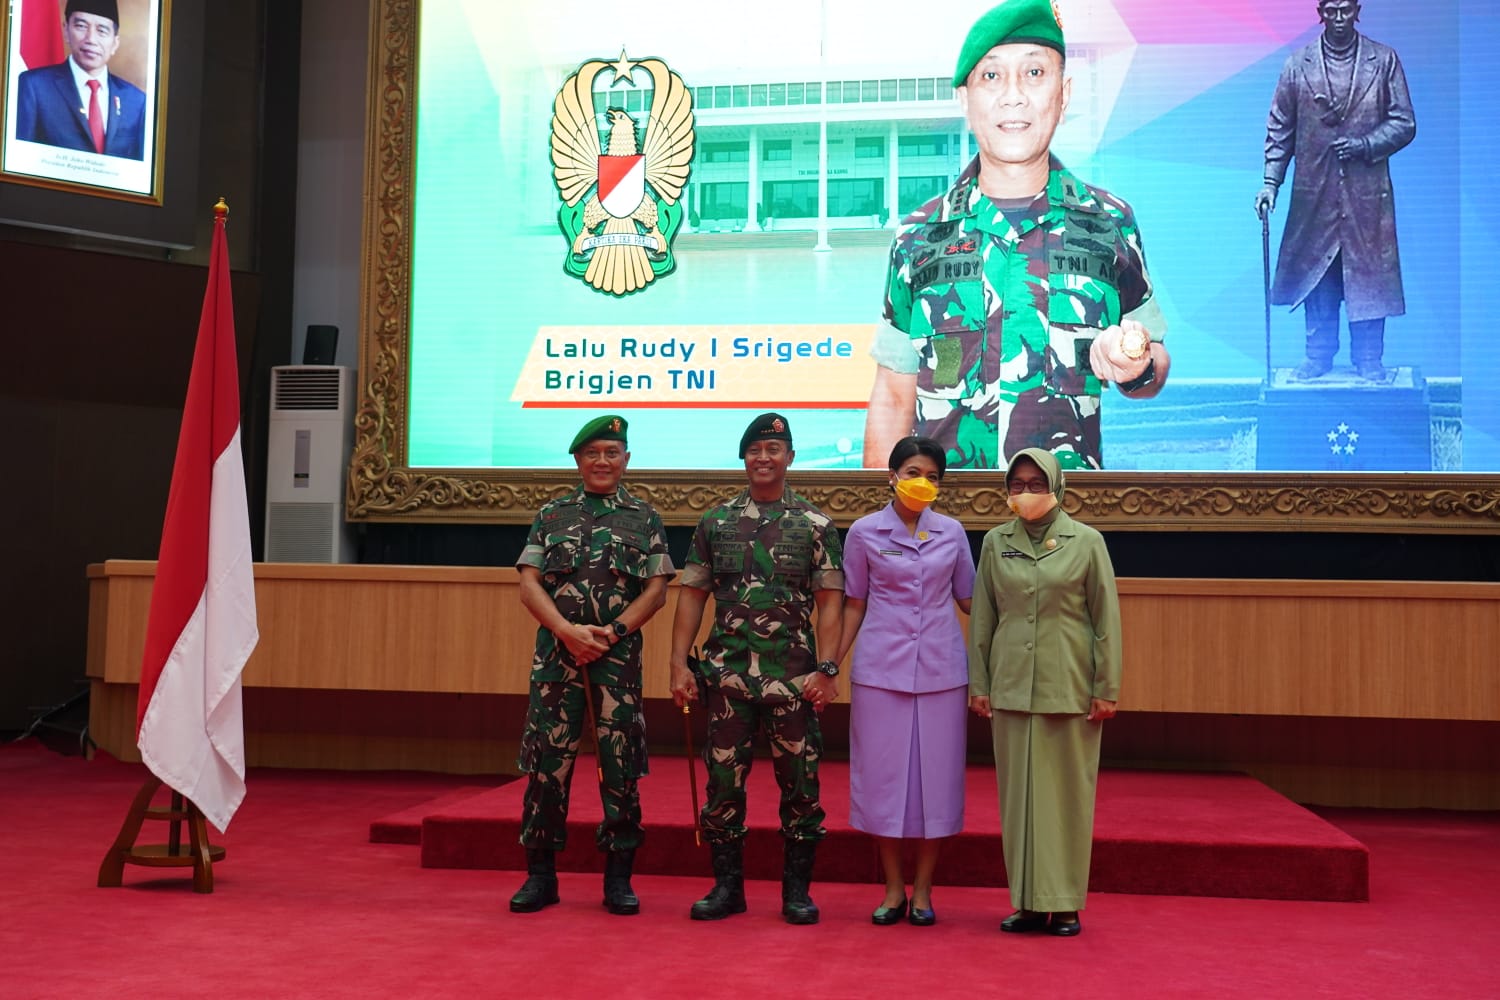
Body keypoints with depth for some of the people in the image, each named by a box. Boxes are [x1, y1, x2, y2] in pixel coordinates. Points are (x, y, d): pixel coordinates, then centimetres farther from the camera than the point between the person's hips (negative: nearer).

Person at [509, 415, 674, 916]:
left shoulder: (645, 519, 9)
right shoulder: (551, 514, 11)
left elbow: (656, 590, 2)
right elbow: (529, 585, 3)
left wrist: (610, 632, -11)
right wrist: (569, 631, -12)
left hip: (619, 656, -1)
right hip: (556, 653, 1)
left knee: (621, 767, 1)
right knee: (547, 762, 1)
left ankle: (618, 878, 11)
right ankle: (540, 875, 11)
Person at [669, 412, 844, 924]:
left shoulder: (815, 525, 3)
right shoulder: (715, 522, 9)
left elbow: (829, 601, 0)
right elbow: (692, 594, 8)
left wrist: (826, 668, -9)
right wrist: (680, 664, 0)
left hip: (793, 676, -1)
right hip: (728, 672, 2)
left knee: (799, 782, 3)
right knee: (723, 780, 5)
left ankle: (797, 890, 15)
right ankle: (727, 886, 18)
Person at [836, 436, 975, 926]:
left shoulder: (952, 532, 5)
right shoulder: (865, 532, 1)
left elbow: (970, 599, 12)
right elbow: (854, 604, 6)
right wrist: (831, 662, 1)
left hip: (940, 669, 1)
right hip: (880, 668, -1)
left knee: (935, 774, 4)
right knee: (883, 773, 3)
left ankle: (923, 889, 16)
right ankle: (893, 888, 16)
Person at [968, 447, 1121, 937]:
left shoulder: (1087, 542, 0)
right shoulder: (996, 542, 7)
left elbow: (1106, 619, 0)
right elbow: (982, 618, 9)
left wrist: (1107, 688, -4)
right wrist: (978, 683, 6)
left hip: (1070, 688, -2)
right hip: (1011, 688, 2)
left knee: (1068, 793, 3)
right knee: (1018, 792, 5)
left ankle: (1065, 902, 12)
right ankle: (1028, 901, 14)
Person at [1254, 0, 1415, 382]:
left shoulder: (1384, 60, 2)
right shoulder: (1298, 63, 4)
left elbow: (1404, 123, 1)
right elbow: (1279, 128, 5)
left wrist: (1363, 145, -14)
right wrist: (1271, 181, -4)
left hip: (1366, 192, -1)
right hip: (1315, 191, 1)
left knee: (1368, 276, 2)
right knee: (1315, 277, 7)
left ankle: (1369, 362, 13)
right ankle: (1318, 356, 19)